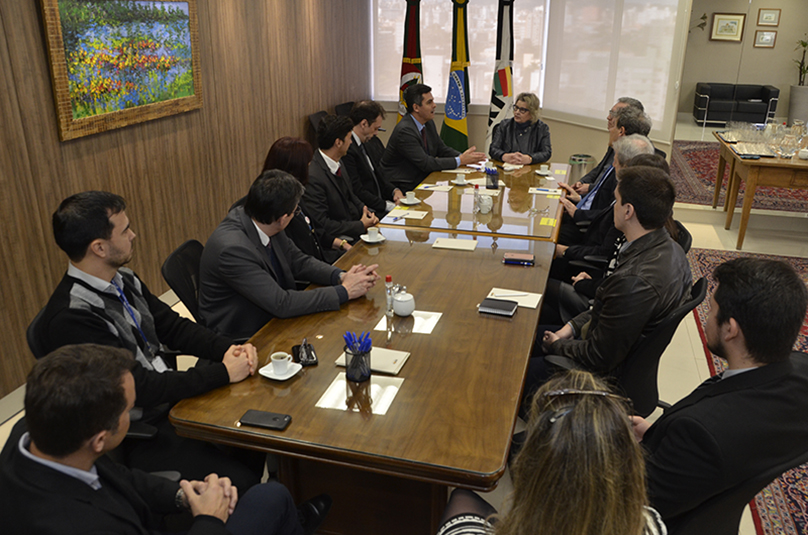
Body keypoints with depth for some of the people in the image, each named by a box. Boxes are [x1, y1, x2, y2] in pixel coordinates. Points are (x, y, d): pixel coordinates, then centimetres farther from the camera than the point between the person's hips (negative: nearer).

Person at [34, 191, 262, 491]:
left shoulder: (124, 280, 3)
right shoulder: (70, 319, -24)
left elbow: (172, 326, 10)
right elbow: (137, 388, -24)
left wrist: (228, 349, -8)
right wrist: (223, 372, -20)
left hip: (172, 397, 8)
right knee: (241, 485, -19)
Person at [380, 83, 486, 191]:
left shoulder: (429, 123, 7)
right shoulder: (404, 130, -21)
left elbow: (442, 149, 15)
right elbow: (425, 164, -23)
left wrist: (464, 157, -4)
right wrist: (459, 161, -18)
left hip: (422, 179, 9)